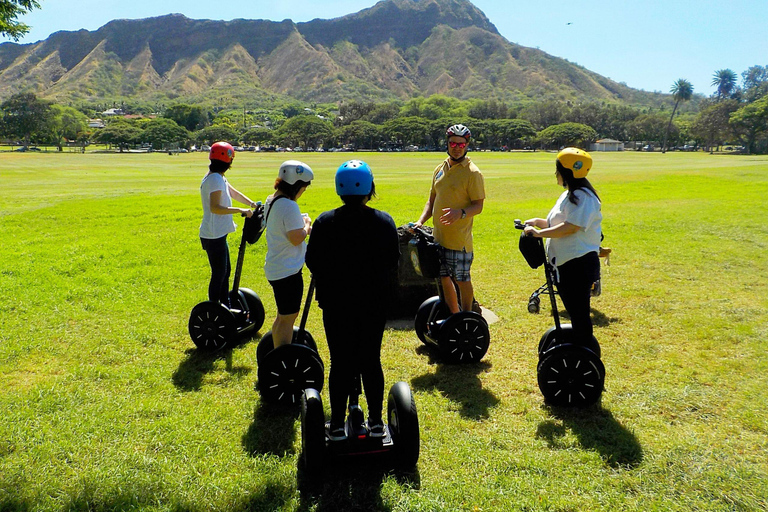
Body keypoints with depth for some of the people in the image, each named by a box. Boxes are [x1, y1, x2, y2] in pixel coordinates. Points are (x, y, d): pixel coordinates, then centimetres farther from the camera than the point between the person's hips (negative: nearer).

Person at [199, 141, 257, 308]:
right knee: (219, 274, -2)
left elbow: (233, 192, 26)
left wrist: (252, 204, 24)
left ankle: (226, 308, 29)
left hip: (219, 234, 11)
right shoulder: (215, 179, -19)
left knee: (225, 270, 18)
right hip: (213, 236, -11)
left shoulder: (218, 178, 12)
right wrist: (241, 211, -25)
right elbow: (215, 208, -28)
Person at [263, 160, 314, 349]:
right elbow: (296, 238, -24)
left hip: (275, 268, 10)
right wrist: (307, 224, -7)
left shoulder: (271, 201, 9)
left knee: (283, 315, 20)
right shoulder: (289, 206, -22)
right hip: (288, 270, -10)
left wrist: (304, 225, 7)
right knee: (288, 317, -1)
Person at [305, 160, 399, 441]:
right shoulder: (384, 221, -6)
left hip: (336, 304, -1)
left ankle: (337, 425, 16)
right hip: (375, 302, 1)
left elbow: (313, 262, -3)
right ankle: (376, 423, 20)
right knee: (371, 360, 12)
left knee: (340, 363, 8)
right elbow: (393, 262, 3)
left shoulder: (324, 222, -10)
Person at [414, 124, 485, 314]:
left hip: (459, 238, -7)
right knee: (444, 278, 14)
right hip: (438, 236, 7)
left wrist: (461, 213, -30)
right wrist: (421, 221, 4)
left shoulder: (472, 173, -7)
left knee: (462, 280, 1)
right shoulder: (440, 169, 12)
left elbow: (478, 206, -11)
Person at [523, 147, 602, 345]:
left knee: (580, 314, -4)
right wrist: (538, 222, 5)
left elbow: (571, 227, -24)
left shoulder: (583, 196, -15)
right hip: (564, 263, 10)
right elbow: (557, 224, 22)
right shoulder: (568, 195, 17)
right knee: (574, 312, 18)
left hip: (579, 263, -10)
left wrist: (539, 233, -22)